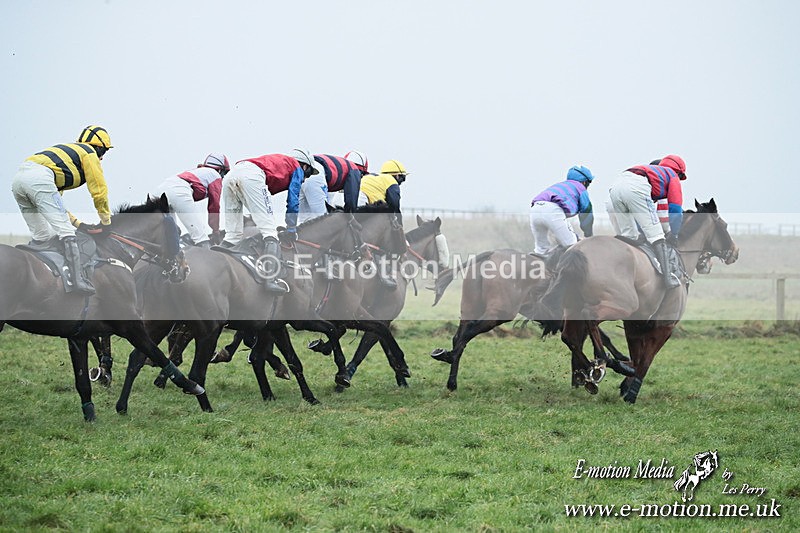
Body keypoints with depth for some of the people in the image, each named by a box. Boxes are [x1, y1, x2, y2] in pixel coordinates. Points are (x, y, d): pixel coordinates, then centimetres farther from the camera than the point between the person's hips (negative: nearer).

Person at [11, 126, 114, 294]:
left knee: (42, 236, 18)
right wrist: (106, 223, 22)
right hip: (39, 178, -9)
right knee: (65, 231, -11)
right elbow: (99, 192, 11)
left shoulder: (67, 151, 40)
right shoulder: (89, 153, 16)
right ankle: (78, 278, -22)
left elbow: (54, 202, 39)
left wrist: (78, 223, 34)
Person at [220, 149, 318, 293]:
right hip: (252, 175, -8)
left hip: (229, 176, 8)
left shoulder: (279, 161, 43)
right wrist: (291, 230, 22)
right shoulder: (297, 168, 25)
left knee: (233, 234, 13)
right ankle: (271, 280, -22)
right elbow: (293, 201, 16)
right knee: (270, 231, -8)